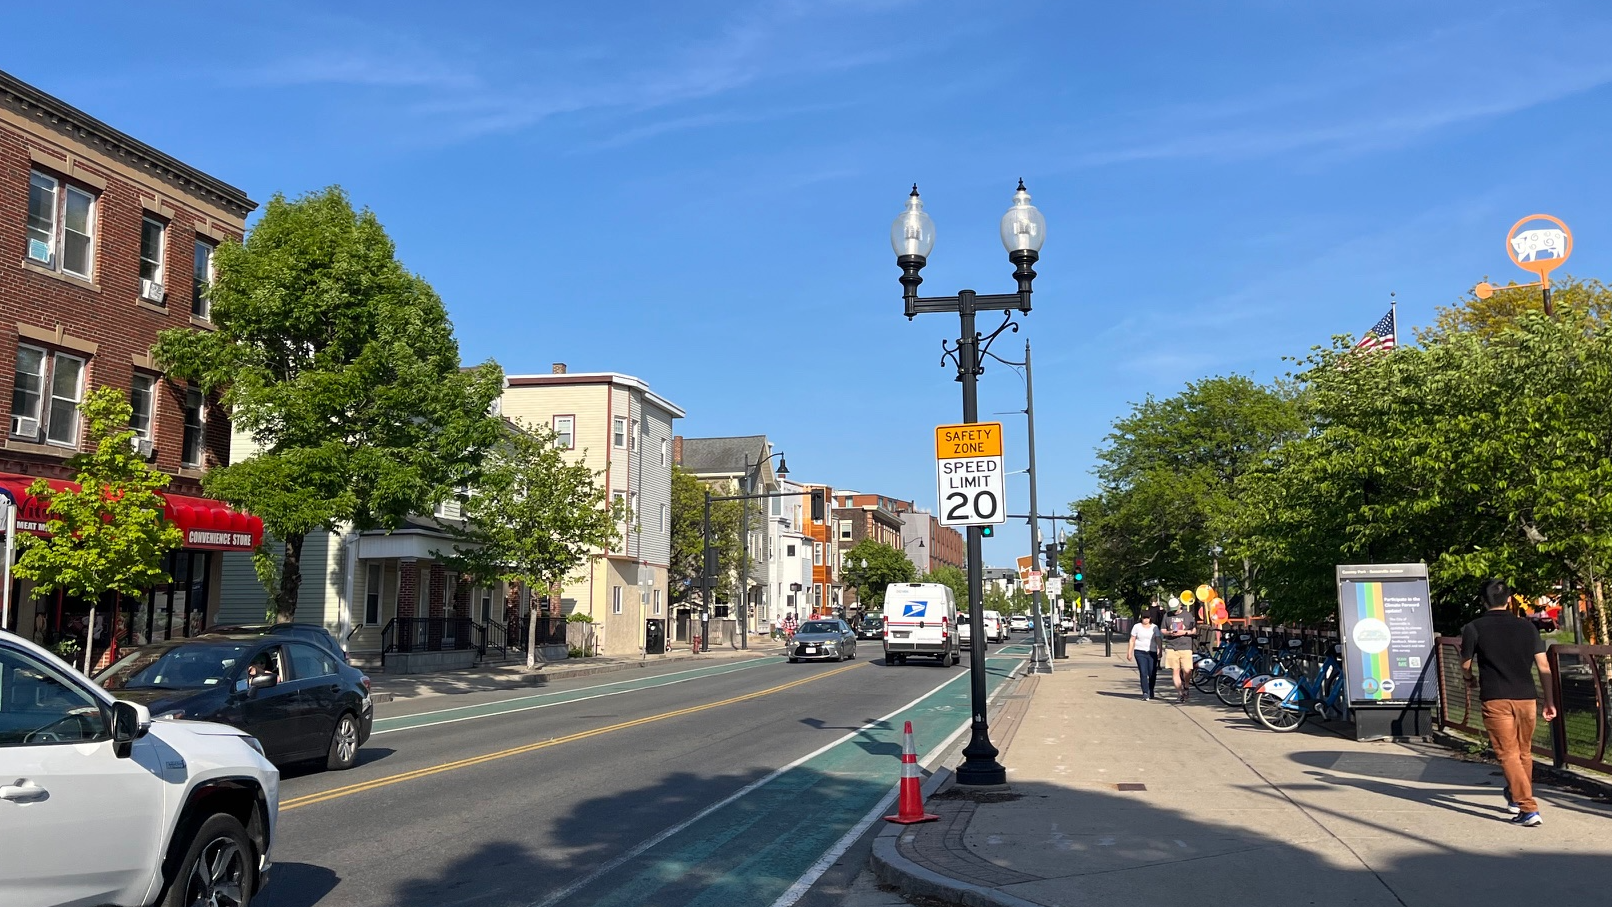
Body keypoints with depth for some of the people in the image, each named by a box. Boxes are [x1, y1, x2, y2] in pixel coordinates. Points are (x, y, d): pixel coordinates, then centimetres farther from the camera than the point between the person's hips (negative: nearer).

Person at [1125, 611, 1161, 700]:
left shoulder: (1154, 627, 9)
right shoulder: (1137, 627, 7)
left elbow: (1158, 639, 3)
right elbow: (1132, 640, 8)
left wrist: (1160, 650, -10)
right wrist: (1129, 653, 4)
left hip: (1152, 653, 1)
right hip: (1140, 652, -1)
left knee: (1152, 673, 1)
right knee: (1143, 673, -10)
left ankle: (1151, 691, 23)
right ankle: (1145, 693, -9)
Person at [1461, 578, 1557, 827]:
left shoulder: (1473, 628, -3)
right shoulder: (1527, 627, 6)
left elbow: (1465, 664, 5)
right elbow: (1544, 666, 4)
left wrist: (1471, 679, 28)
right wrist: (1550, 701, 10)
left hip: (1495, 699, -4)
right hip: (1526, 697, 4)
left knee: (1508, 754, -1)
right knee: (1524, 752, 20)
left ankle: (1529, 809, -9)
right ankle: (1516, 798, 35)